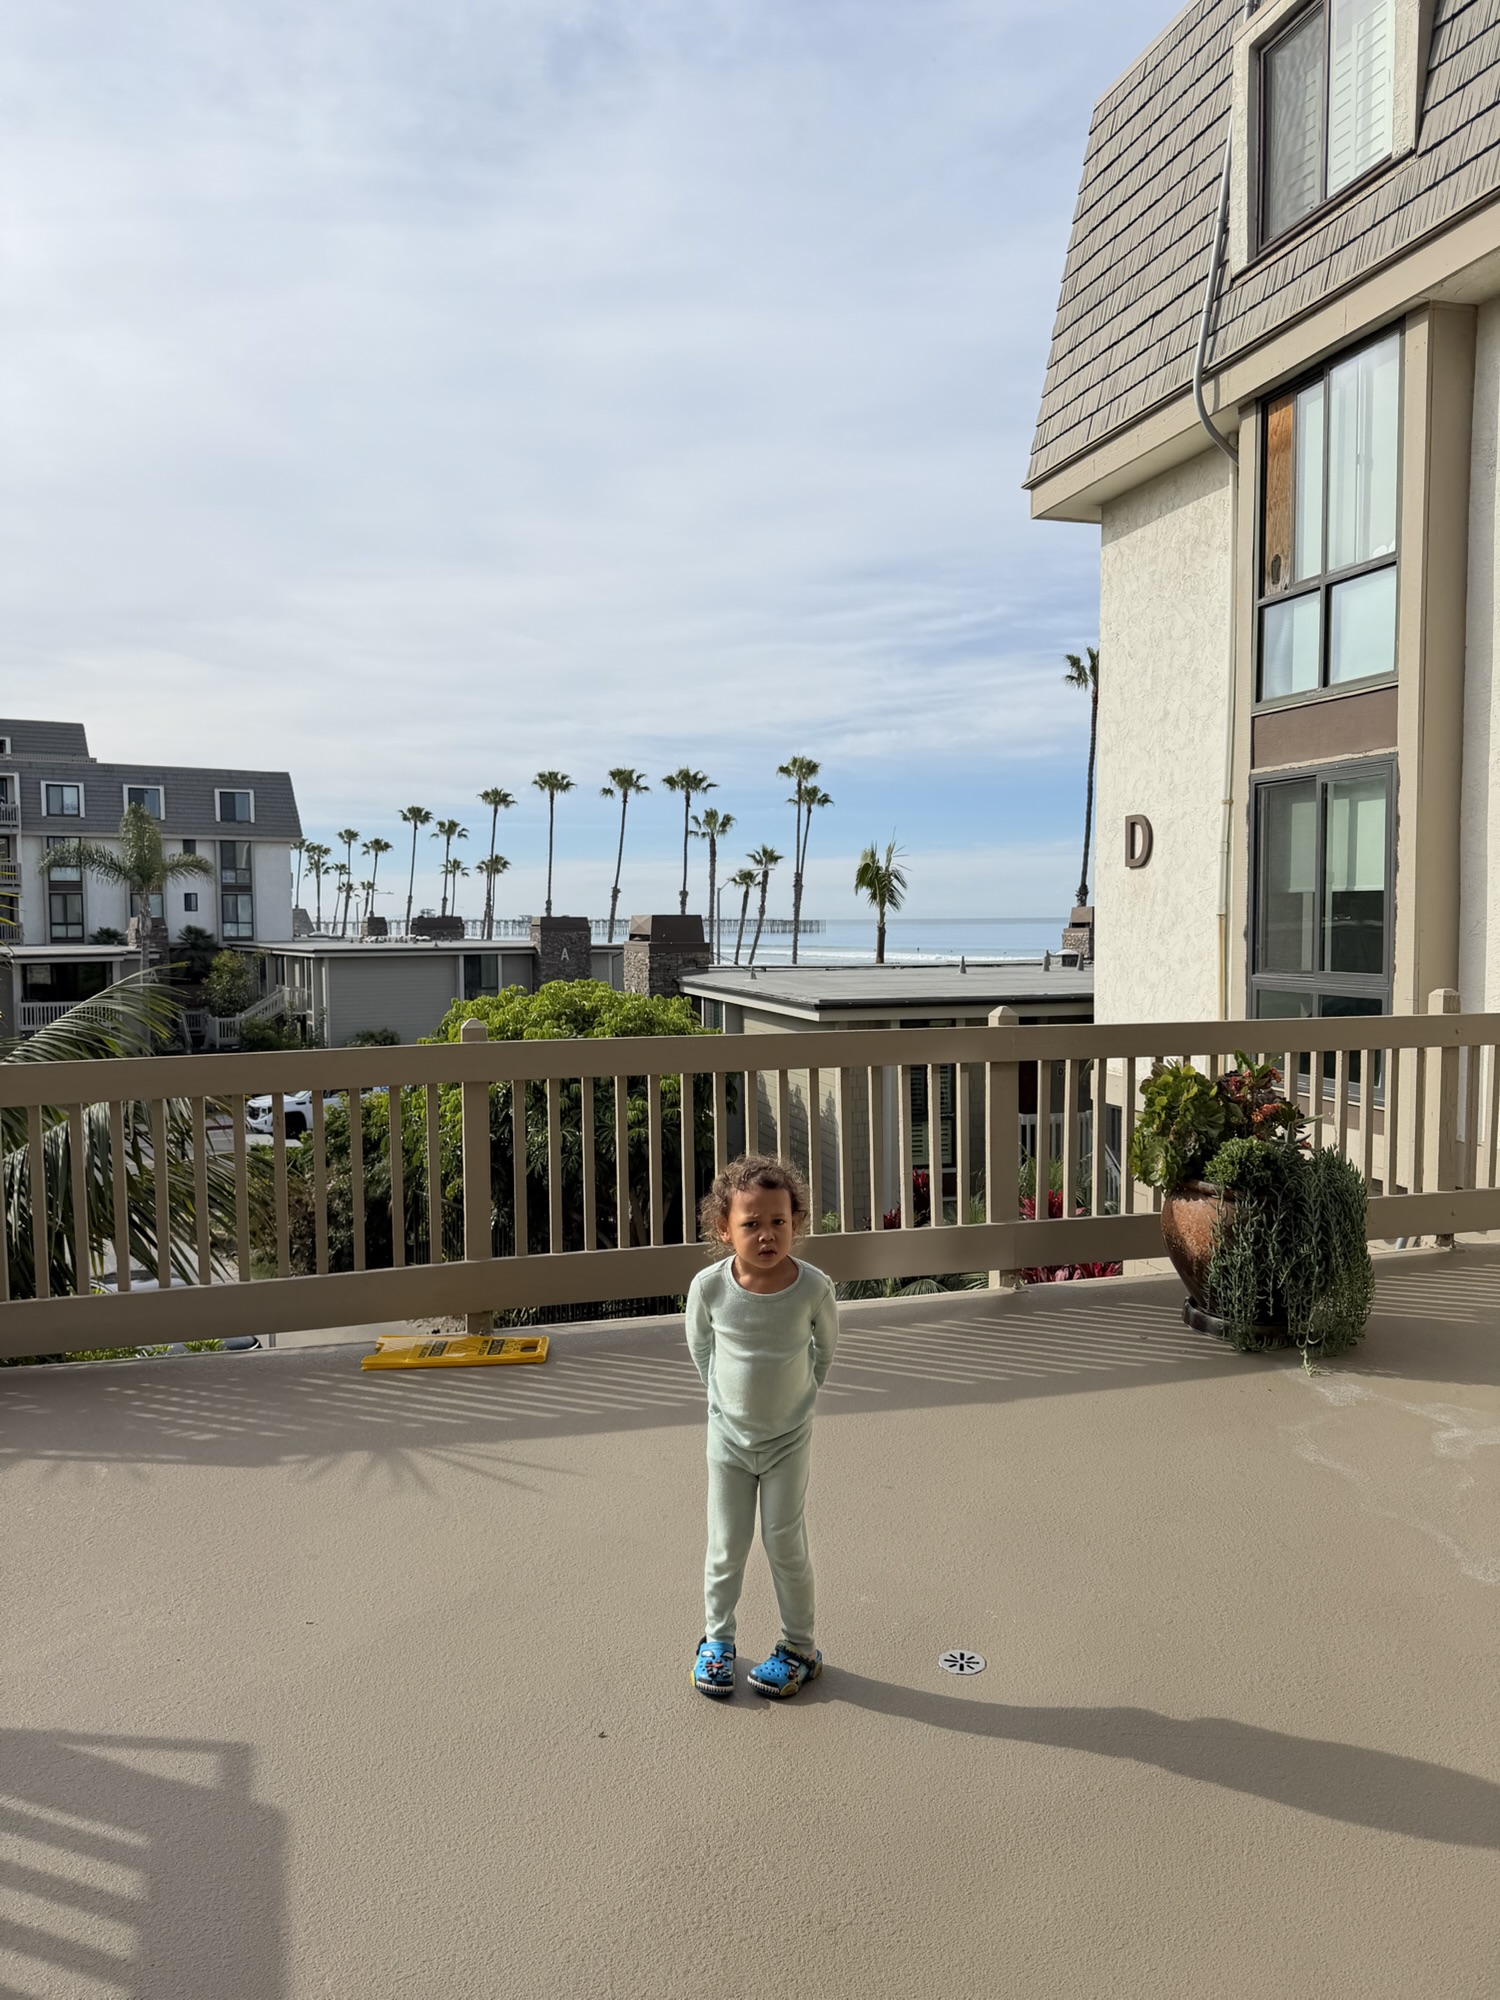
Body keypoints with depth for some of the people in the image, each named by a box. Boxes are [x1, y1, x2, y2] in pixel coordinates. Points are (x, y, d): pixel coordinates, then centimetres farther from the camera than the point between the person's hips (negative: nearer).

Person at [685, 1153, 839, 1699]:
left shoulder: (813, 1287, -21)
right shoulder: (709, 1286, -20)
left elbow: (827, 1345, 0)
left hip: (788, 1439, -1)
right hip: (729, 1435, 1)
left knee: (785, 1543, 7)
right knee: (726, 1546, 11)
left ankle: (799, 1649, 27)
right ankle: (716, 1640, 32)